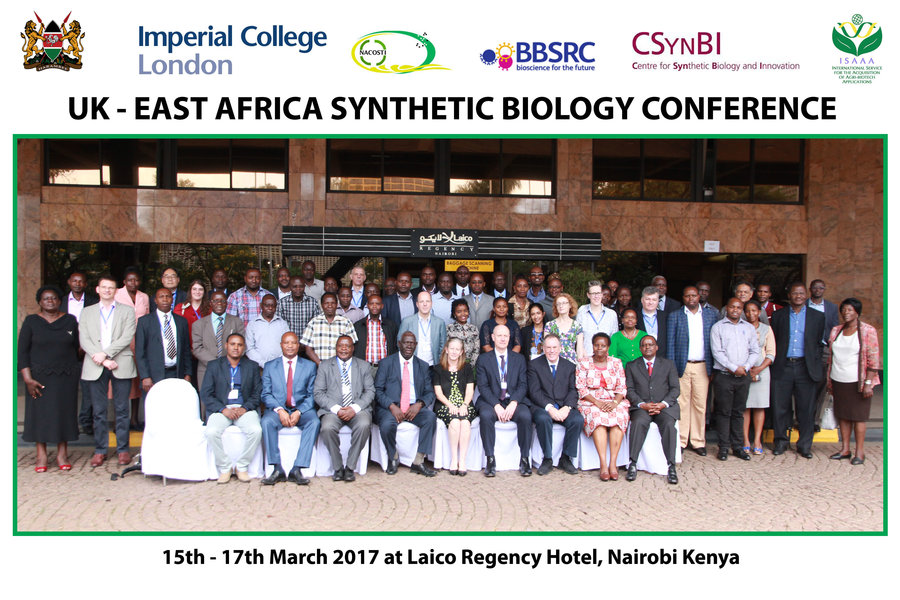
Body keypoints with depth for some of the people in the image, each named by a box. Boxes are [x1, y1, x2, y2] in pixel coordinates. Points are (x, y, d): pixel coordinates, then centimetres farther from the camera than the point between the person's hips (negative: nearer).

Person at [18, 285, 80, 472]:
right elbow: (22, 351, -2)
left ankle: (62, 454, 11)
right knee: (39, 413, 0)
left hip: (66, 377, 1)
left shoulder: (70, 321, 5)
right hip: (39, 376, -1)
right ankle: (41, 456, 8)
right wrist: (28, 379, -10)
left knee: (64, 412, 3)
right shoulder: (31, 321, 1)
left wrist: (72, 371, 3)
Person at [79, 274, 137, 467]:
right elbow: (84, 339, 3)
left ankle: (123, 449, 9)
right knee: (98, 411, 4)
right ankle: (100, 451, 12)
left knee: (121, 409, 1)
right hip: (96, 367, 2)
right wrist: (100, 359, -11)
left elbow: (127, 337, -4)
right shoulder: (87, 312, 15)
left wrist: (105, 353, -14)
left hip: (121, 366, -1)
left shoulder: (127, 311, 9)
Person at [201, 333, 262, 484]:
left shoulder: (252, 366, 12)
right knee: (212, 432, -30)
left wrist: (244, 408, -12)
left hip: (244, 408, 0)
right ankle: (224, 468, -9)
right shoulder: (214, 365, 10)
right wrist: (224, 409, -13)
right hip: (221, 408, 0)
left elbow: (258, 393, 6)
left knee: (256, 430, -29)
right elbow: (205, 394, 2)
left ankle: (242, 467, -9)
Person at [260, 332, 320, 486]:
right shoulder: (269, 366, 13)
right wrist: (279, 410, -15)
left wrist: (299, 412, -13)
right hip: (277, 409, 0)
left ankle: (297, 470, -31)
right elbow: (266, 394, 4)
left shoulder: (309, 366, 12)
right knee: (266, 421, -32)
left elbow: (311, 395, 5)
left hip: (302, 410, 0)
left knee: (314, 422, -32)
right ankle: (277, 470, -26)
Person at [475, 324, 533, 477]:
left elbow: (523, 385, 5)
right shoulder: (483, 359, 9)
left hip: (514, 401, 1)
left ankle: (525, 459, -18)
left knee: (525, 416, -30)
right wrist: (496, 405, -17)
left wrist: (513, 403, -14)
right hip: (491, 401, -1)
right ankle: (490, 460, -24)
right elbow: (483, 387, -1)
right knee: (485, 415, -34)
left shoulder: (519, 358, 14)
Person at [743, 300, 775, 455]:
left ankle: (757, 441, 4)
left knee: (760, 406, -1)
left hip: (761, 370, 1)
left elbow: (771, 353, 5)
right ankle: (745, 440, 3)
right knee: (744, 406, -2)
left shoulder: (766, 329, 9)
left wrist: (759, 369, -9)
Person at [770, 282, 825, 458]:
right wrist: (774, 362, -1)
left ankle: (804, 445, 15)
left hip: (805, 368, 0)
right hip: (782, 368, 0)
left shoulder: (817, 316, 8)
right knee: (780, 407, 4)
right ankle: (780, 442, 17)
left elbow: (819, 343, 9)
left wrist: (815, 364, 1)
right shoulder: (778, 315, 7)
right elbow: (773, 341, 7)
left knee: (806, 409, 3)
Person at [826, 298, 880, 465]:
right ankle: (845, 449, 16)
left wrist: (868, 383, -13)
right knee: (842, 415, 8)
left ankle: (860, 452, 8)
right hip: (838, 380, 5)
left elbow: (873, 359, -7)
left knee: (858, 416, 0)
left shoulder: (868, 331, -4)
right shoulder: (836, 330, 11)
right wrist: (829, 381, 11)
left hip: (857, 382, -5)